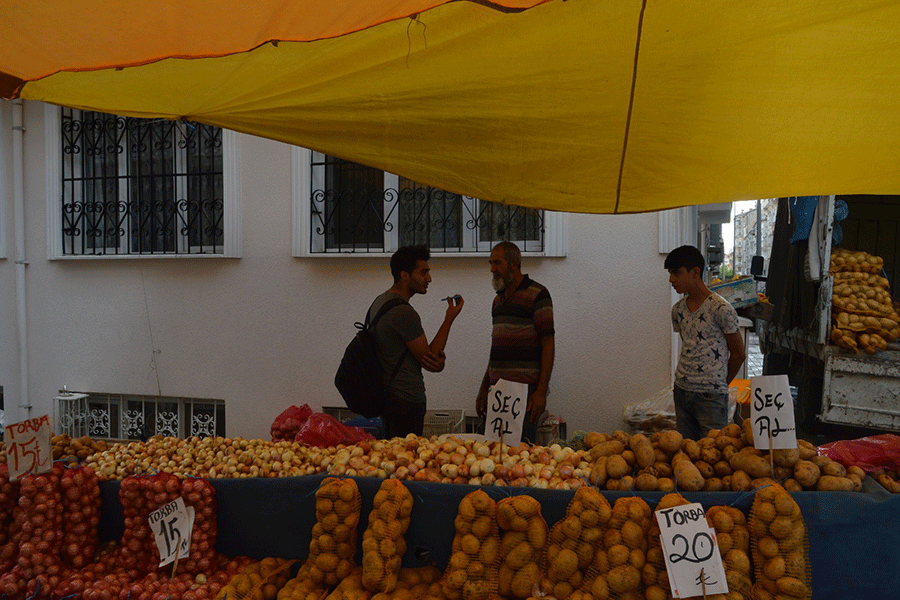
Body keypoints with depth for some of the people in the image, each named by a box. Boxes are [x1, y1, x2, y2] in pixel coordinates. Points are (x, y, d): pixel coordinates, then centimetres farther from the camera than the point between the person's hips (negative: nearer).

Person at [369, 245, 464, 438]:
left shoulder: (380, 302, 11)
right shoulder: (404, 312, -21)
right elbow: (428, 361, -15)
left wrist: (437, 357, -4)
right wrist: (450, 318, -10)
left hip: (387, 397, 10)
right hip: (406, 401, -10)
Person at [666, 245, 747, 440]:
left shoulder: (721, 309, -12)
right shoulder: (678, 309, 7)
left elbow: (738, 354, -4)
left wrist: (719, 383, 5)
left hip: (711, 396, -6)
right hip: (681, 392, 6)